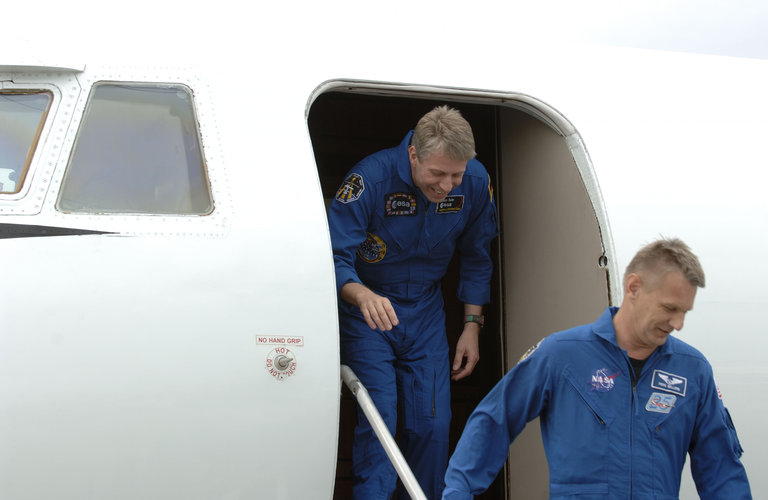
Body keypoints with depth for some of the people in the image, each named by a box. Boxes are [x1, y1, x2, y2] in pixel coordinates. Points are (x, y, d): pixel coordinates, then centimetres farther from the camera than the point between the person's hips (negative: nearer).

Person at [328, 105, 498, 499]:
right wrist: (364, 296, -47)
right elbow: (335, 257, -27)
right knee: (378, 422, -12)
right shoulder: (372, 177, -27)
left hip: (426, 311, 4)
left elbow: (476, 259, 4)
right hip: (367, 308, -4)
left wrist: (472, 326, 3)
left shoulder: (476, 183, -13)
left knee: (432, 425, 2)